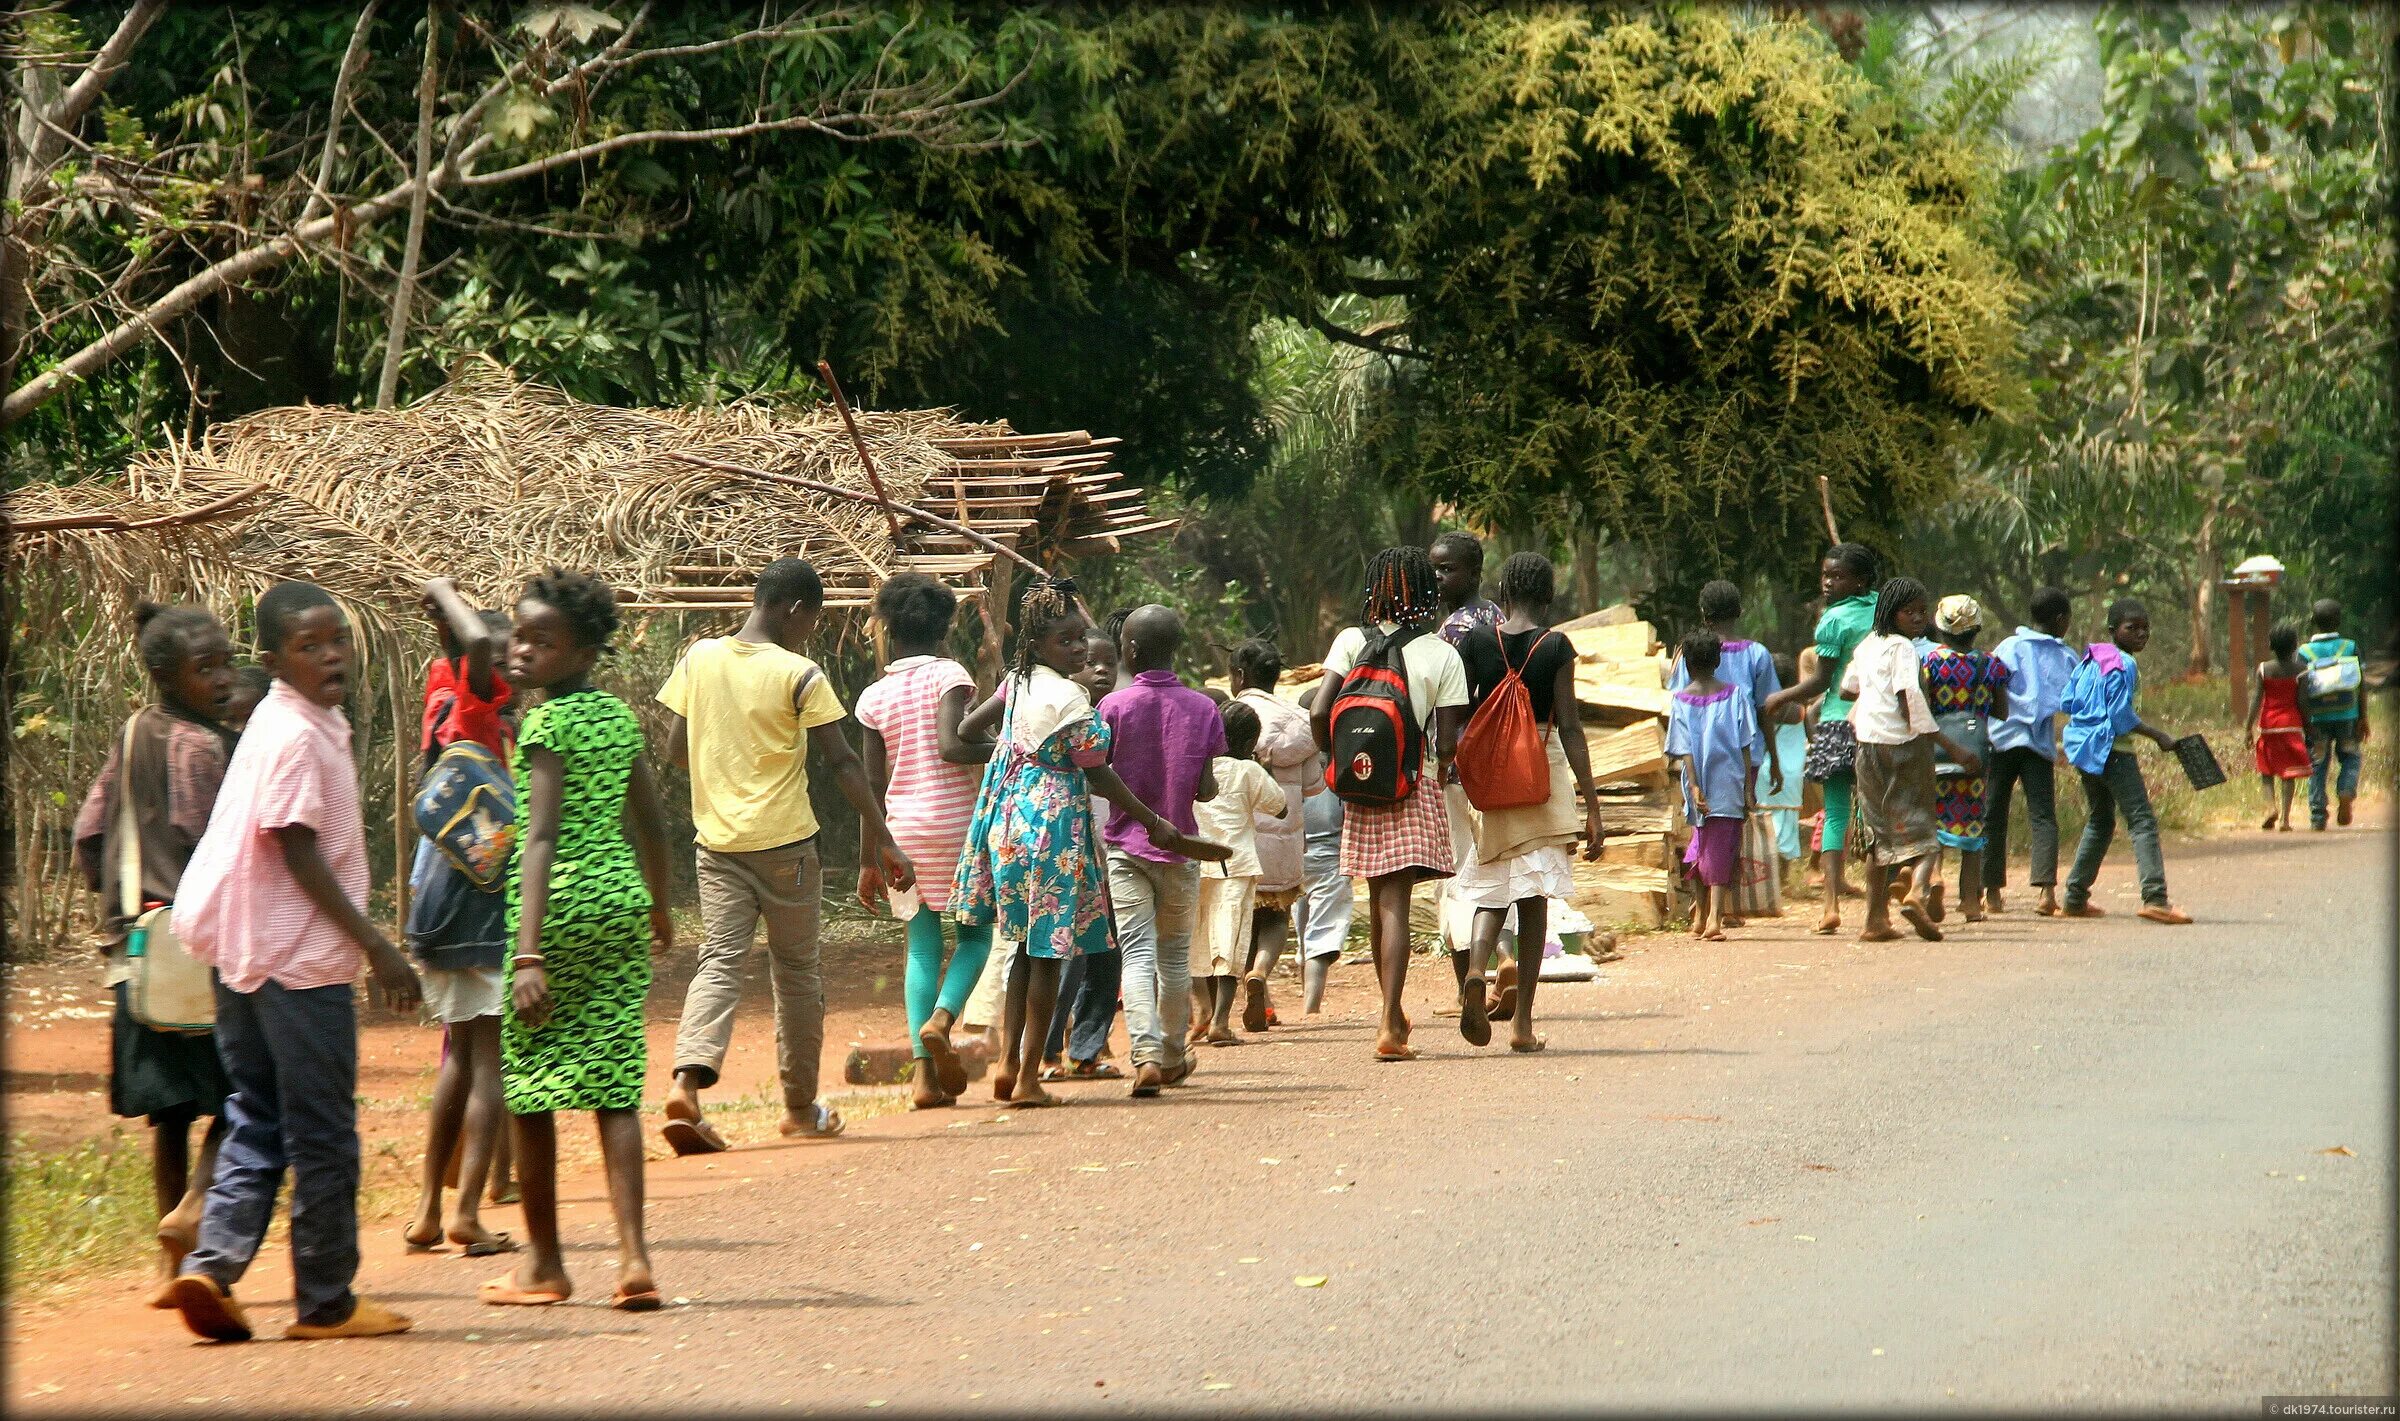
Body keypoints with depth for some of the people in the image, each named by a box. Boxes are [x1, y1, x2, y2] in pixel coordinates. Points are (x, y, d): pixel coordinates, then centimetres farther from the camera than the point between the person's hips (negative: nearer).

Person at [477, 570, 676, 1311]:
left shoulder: (546, 725, -11)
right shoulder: (619, 716, 10)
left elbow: (541, 839, -19)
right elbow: (652, 822, 18)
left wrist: (529, 953, -24)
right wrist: (659, 909, 34)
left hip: (559, 905, -6)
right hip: (622, 902, 6)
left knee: (530, 1083, 6)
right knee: (613, 1083, 4)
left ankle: (543, 1263, 13)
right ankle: (633, 1256, -6)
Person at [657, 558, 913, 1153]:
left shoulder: (699, 658, 4)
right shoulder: (799, 675, -8)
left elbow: (675, 749, 8)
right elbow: (843, 762, -9)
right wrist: (879, 837, -4)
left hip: (716, 839, 3)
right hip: (784, 840, -3)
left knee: (719, 963, -2)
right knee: (796, 970, 12)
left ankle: (687, 1083, -25)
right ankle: (801, 1107, 20)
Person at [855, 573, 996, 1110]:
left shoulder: (874, 698, 5)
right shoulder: (949, 676, -6)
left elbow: (873, 786, 6)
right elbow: (951, 746, -21)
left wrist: (869, 861, 11)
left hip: (903, 829, 3)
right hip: (955, 822, -3)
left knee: (922, 947, 6)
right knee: (975, 934, 10)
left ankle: (924, 1069, -4)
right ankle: (941, 1019, -16)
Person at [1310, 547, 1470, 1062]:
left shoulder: (1352, 642, 0)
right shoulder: (1442, 655, -5)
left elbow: (1319, 714, -9)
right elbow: (1447, 742, -7)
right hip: (1416, 788, -2)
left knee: (1379, 901, 16)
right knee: (1395, 905, -6)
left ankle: (1393, 1014, 29)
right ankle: (1390, 1028, -15)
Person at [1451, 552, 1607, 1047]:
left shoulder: (1475, 642, 0)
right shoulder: (1556, 647, -6)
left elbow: (1456, 719, 2)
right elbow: (1570, 728, -9)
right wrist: (1591, 805, -7)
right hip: (1543, 771, -2)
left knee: (1490, 890, 11)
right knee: (1533, 898, 5)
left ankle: (1475, 970, -20)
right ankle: (1522, 1022, 3)